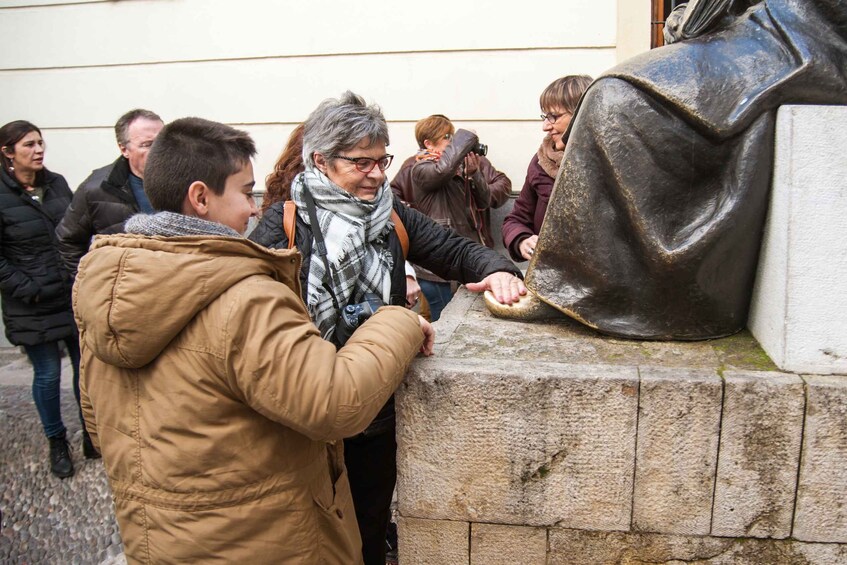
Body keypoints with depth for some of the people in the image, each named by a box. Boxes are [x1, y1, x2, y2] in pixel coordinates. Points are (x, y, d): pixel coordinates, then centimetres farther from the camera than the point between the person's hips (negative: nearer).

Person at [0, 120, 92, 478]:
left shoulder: (57, 183, 5)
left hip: (75, 296, 4)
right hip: (33, 306, -4)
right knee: (47, 374, 7)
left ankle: (91, 434, 27)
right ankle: (57, 444, 26)